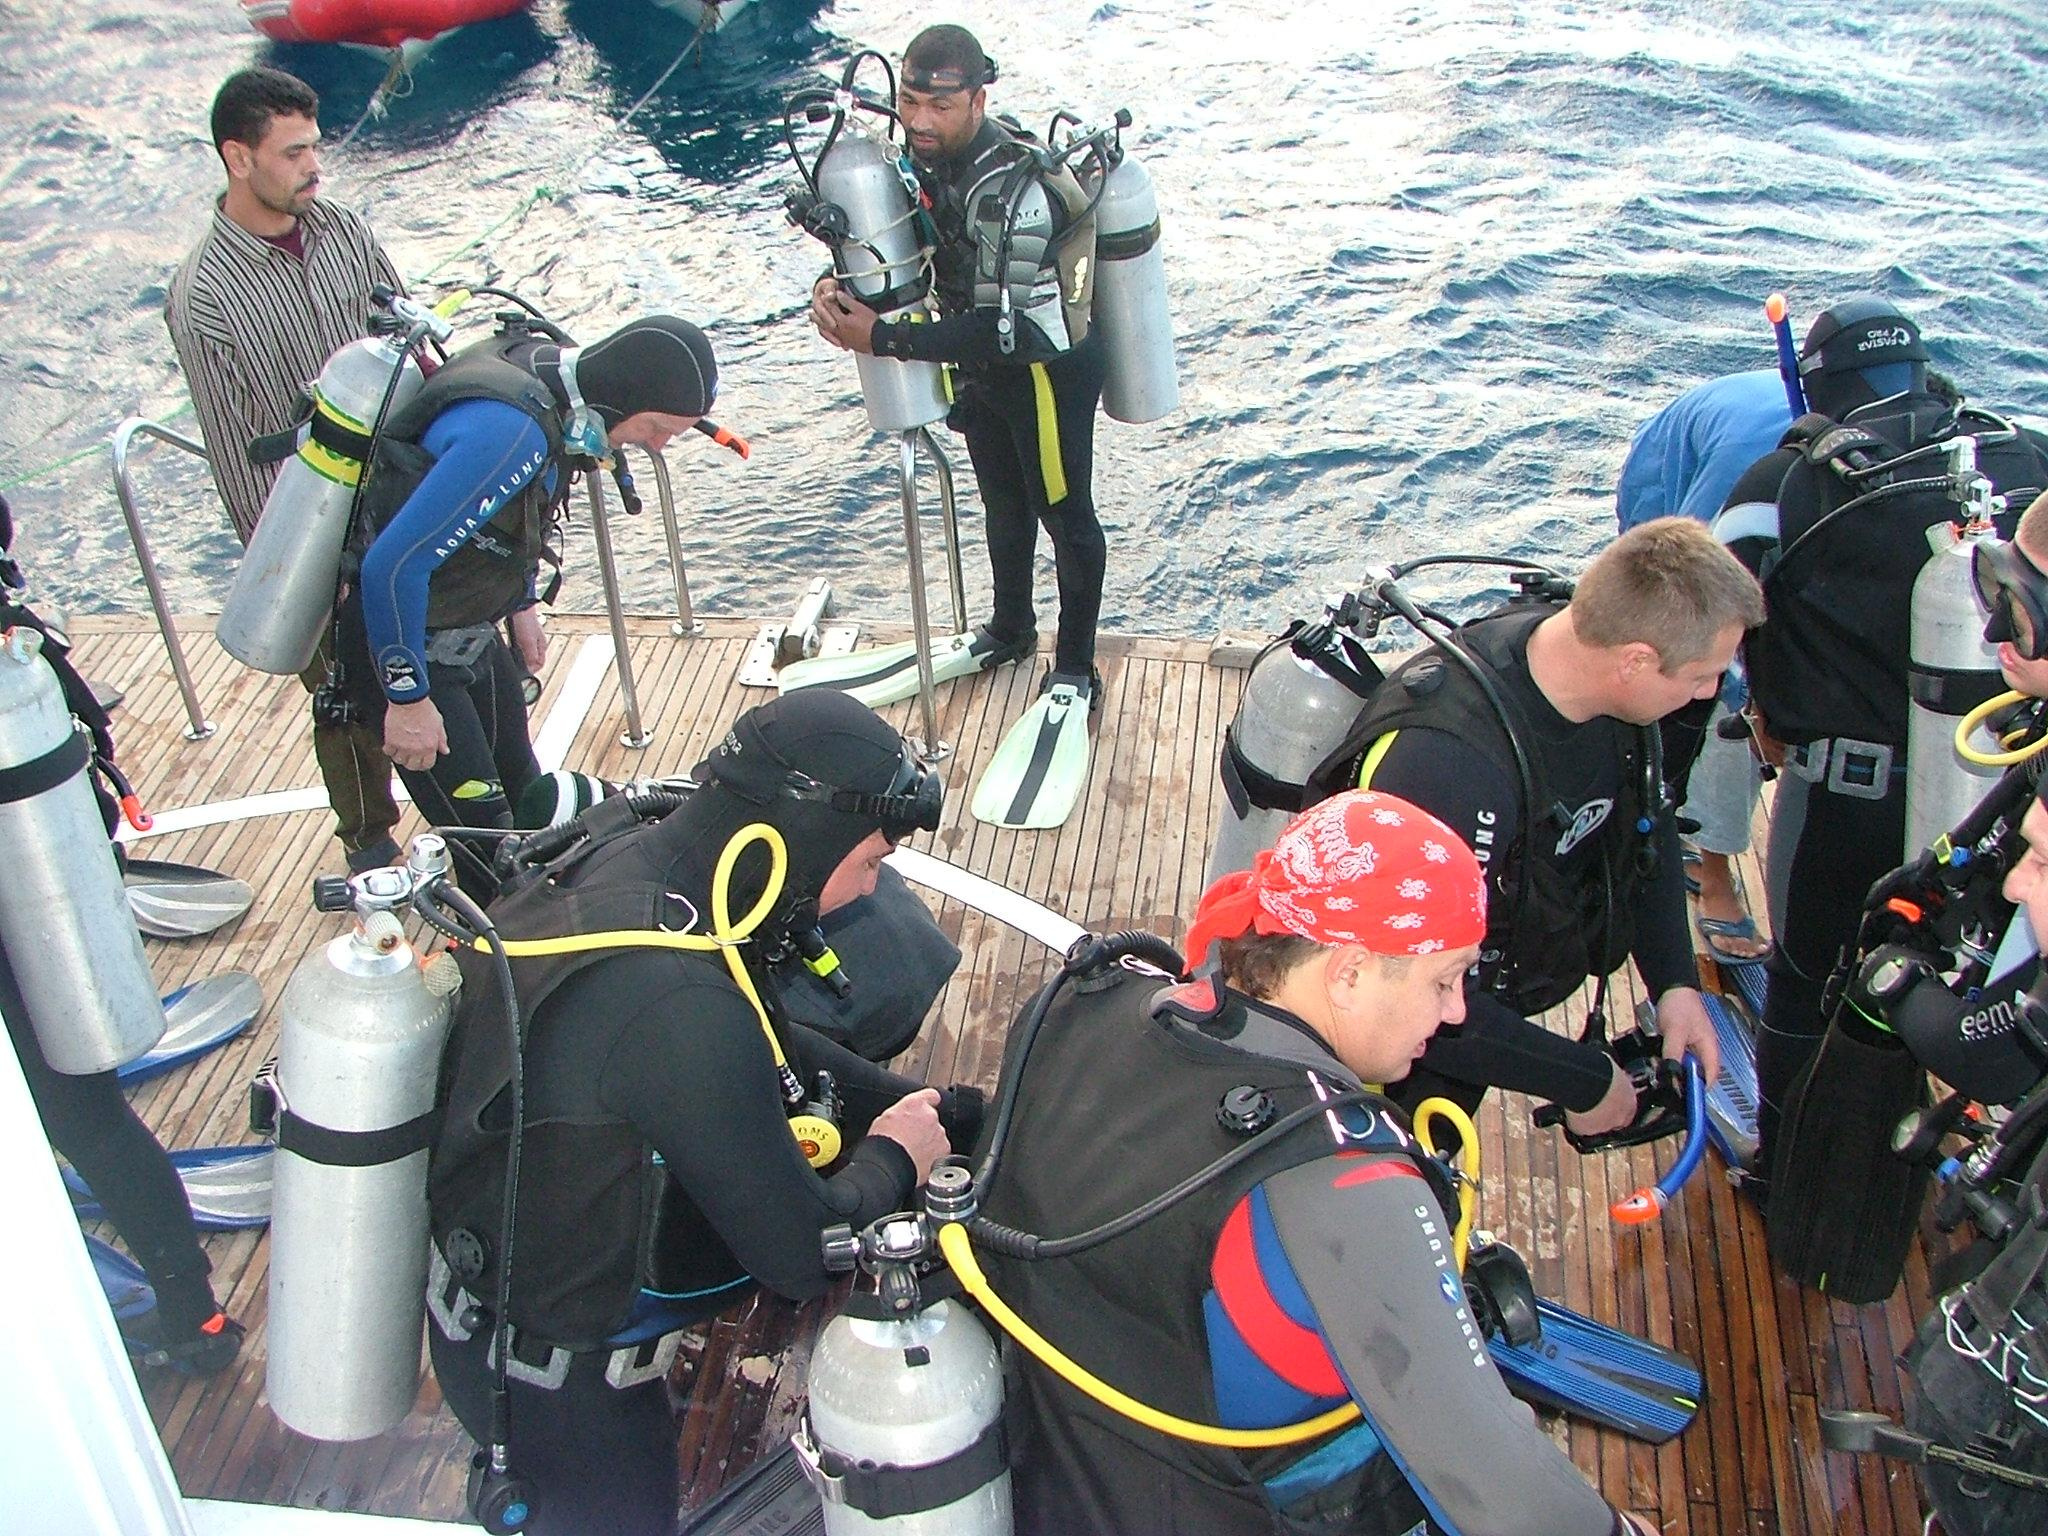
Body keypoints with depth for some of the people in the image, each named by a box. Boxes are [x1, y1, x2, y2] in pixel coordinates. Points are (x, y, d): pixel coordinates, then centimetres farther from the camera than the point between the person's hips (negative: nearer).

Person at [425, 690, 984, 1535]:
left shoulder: (615, 861, -11)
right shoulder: (681, 1006, -37)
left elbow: (770, 1050, 5)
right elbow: (802, 1253, -26)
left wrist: (917, 1104, -1)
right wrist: (891, 1158, -9)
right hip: (545, 1373, -7)